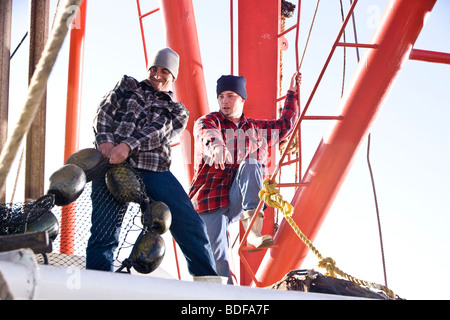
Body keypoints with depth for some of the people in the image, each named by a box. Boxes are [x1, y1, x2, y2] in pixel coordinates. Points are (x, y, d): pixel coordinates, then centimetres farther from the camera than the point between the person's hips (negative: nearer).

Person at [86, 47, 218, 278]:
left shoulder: (177, 112, 23)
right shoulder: (127, 86, 27)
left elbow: (159, 132, 2)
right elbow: (104, 112, 13)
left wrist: (128, 146, -18)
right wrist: (105, 141, -9)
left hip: (154, 169, 1)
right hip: (112, 163, -1)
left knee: (190, 225, -10)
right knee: (104, 234, -12)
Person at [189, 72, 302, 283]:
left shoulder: (258, 130, 19)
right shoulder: (208, 122, 4)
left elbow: (285, 125, 35)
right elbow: (206, 133, -22)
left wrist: (292, 92, 34)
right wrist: (215, 145, -46)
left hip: (239, 201, 2)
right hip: (211, 201, -2)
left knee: (251, 166, -27)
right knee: (217, 257, -15)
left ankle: (253, 233, -42)